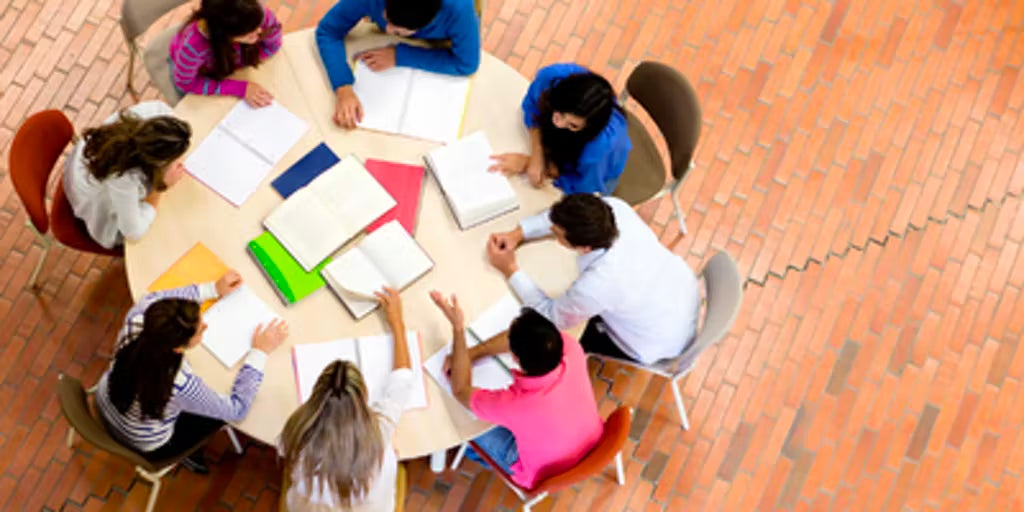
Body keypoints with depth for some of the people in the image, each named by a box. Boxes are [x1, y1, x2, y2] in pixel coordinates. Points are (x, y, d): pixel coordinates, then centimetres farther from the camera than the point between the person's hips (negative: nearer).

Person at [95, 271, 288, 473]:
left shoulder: (137, 319, -32)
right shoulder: (181, 386, -43)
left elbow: (155, 299, -5)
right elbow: (237, 409, -25)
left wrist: (213, 289, -3)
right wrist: (260, 352, -20)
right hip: (147, 447, -5)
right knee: (223, 409, 16)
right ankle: (186, 453, 37)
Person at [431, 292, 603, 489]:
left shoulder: (512, 404, -44)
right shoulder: (571, 348, -33)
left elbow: (461, 390, -21)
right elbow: (532, 339, -10)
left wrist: (458, 327, -21)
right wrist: (467, 354, -9)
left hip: (547, 474, -4)